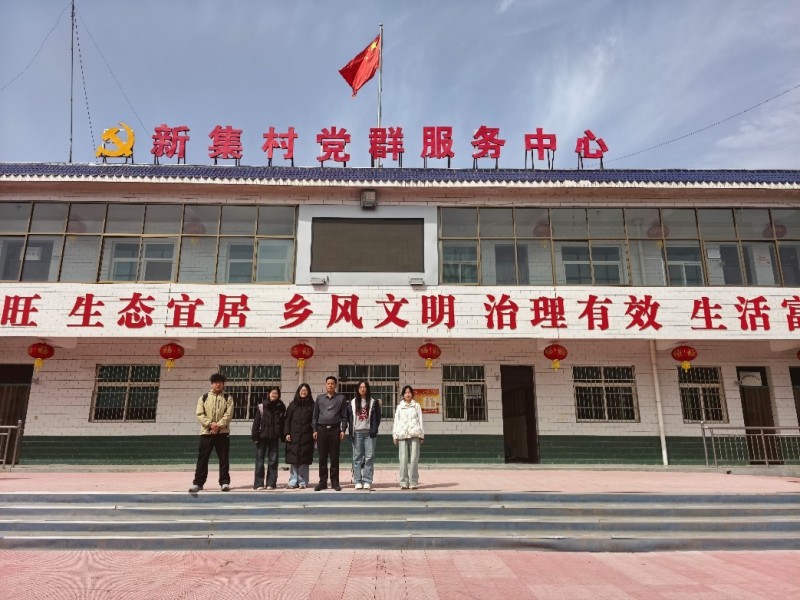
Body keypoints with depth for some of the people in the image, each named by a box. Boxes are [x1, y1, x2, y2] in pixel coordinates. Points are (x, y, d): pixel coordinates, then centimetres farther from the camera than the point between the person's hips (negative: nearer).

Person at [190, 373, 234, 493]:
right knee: (202, 459, 4)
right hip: (206, 432, 1)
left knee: (224, 459, 2)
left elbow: (228, 414, -6)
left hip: (223, 433, -1)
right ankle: (198, 483, 11)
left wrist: (219, 425, -18)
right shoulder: (203, 398, 8)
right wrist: (210, 424, -15)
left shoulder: (228, 398, 5)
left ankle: (224, 482, 9)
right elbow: (199, 414, -2)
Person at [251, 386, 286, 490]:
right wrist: (255, 435, -8)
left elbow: (283, 422, 3)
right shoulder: (262, 406, 0)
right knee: (259, 459, 2)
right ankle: (259, 483, 9)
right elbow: (256, 421, -3)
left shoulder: (281, 407, 3)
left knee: (273, 460, 6)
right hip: (262, 436, -1)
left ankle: (271, 483, 14)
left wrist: (283, 435, -2)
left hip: (274, 437, 1)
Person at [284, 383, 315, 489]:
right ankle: (293, 482, 7)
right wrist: (287, 433, -2)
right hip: (294, 435, 1)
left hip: (306, 436, -1)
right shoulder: (293, 404, 9)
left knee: (304, 460, 0)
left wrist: (314, 433, -5)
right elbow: (287, 419, 7)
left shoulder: (311, 405, 7)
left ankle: (303, 482, 8)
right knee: (293, 460, 1)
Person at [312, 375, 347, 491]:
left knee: (334, 457, 2)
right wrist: (315, 430, 4)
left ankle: (335, 482, 9)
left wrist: (343, 430, -3)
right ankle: (323, 482, 12)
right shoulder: (319, 398, 11)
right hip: (322, 429, 2)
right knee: (322, 457, 4)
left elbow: (344, 416, 4)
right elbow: (315, 415, 11)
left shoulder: (341, 398, 6)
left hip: (335, 429, -1)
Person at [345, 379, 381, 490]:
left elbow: (377, 418, 3)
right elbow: (349, 418, 9)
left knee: (369, 457, -3)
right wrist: (351, 431, 0)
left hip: (369, 433, -1)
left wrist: (374, 430, -6)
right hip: (357, 433, 1)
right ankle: (358, 481, 7)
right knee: (357, 457, 2)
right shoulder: (352, 403, 11)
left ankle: (367, 481, 2)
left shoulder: (374, 402, 7)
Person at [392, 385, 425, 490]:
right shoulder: (399, 406, 14)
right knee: (403, 459, -3)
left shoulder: (416, 405, 12)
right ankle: (404, 482, 1)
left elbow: (420, 420, 9)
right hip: (402, 434, 1)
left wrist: (421, 435, 3)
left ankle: (413, 482, -1)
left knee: (414, 458, -5)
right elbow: (396, 421, 12)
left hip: (414, 434, -1)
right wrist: (395, 435, 5)